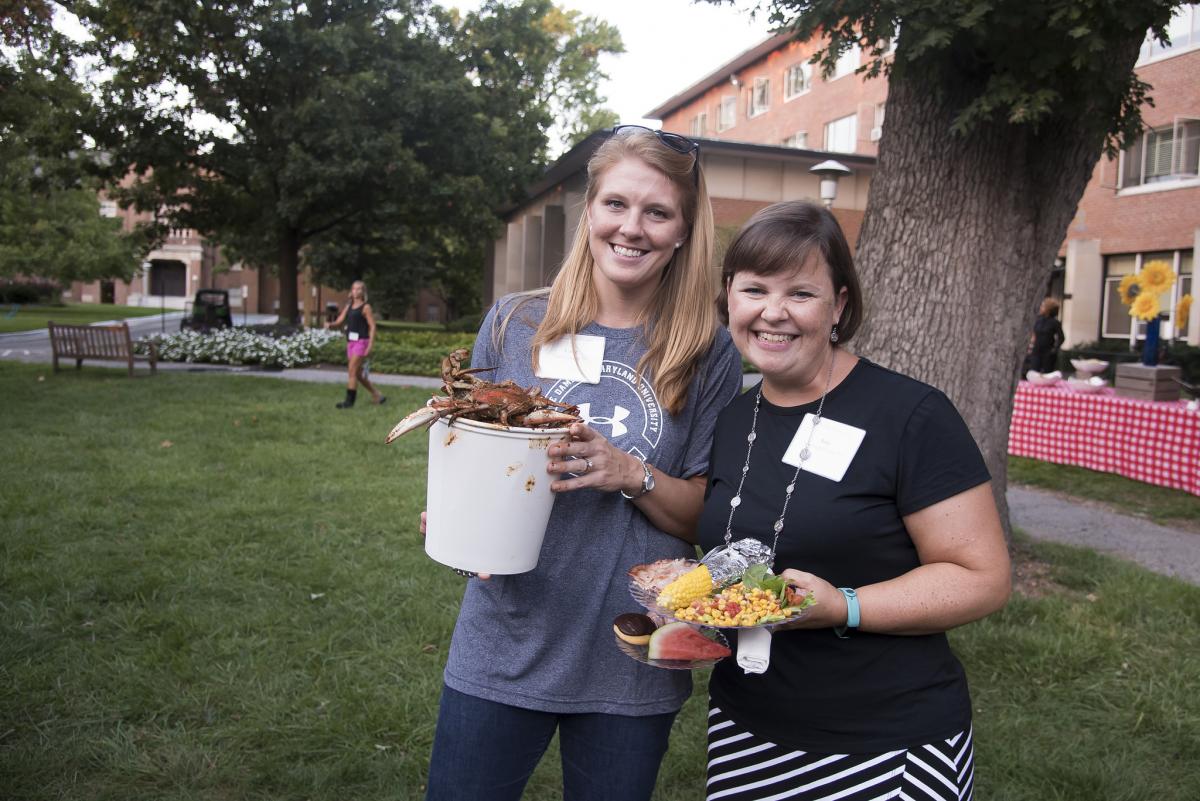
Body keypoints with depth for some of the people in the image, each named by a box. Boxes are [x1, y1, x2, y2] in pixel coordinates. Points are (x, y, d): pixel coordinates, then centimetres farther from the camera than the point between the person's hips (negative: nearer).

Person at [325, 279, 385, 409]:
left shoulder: (365, 307, -5)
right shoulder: (348, 306, 15)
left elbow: (372, 327, -9)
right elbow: (339, 322, 10)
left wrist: (370, 346, -16)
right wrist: (329, 325, -13)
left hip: (361, 342, -7)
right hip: (351, 342, 7)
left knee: (352, 371, -13)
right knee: (359, 375, 10)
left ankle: (349, 401, -10)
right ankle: (377, 396, 22)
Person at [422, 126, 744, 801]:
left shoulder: (708, 355, -4)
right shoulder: (514, 324, -2)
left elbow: (709, 518, -1)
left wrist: (633, 476, -19)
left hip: (631, 666, 0)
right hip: (503, 649, 1)